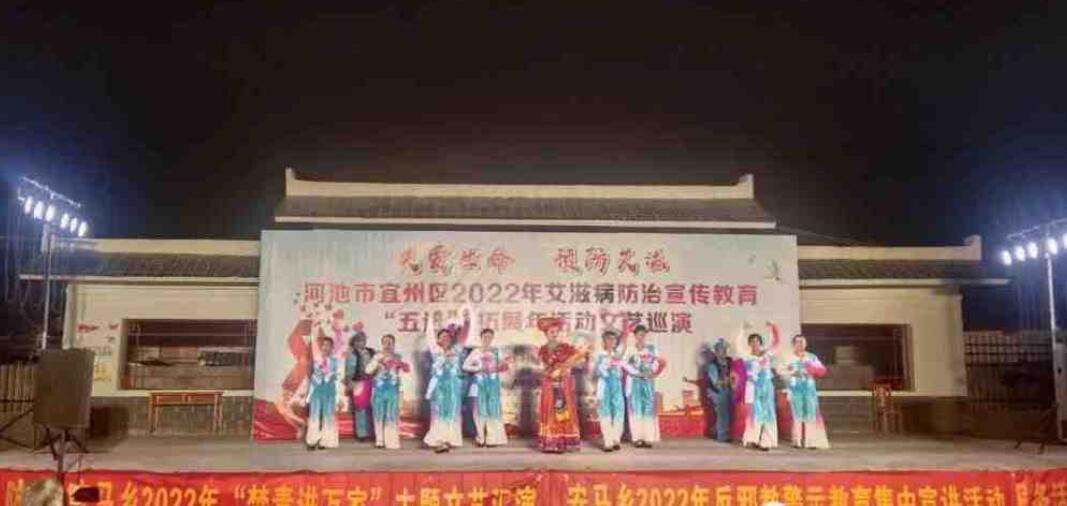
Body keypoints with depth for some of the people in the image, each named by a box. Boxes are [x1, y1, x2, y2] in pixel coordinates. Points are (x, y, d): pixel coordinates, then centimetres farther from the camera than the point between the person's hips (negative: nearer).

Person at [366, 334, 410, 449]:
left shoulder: (397, 358, 6)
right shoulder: (377, 356, 6)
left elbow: (407, 369, -8)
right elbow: (368, 370, -5)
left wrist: (398, 362, -24)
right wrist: (378, 361, -16)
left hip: (393, 389, -1)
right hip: (379, 389, 1)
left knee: (392, 415, -4)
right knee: (379, 415, 3)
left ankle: (392, 442, -1)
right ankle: (379, 440, 12)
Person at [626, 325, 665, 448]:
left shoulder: (652, 348, 5)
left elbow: (663, 363, 9)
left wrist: (655, 373, -1)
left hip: (648, 381, 1)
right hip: (634, 381, -1)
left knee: (649, 409, -2)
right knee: (636, 409, -1)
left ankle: (648, 438, 2)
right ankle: (638, 438, 4)